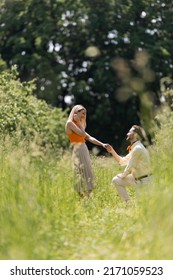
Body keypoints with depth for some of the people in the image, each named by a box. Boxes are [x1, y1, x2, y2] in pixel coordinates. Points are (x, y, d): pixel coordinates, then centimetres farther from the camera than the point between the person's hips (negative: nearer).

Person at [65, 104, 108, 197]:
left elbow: (89, 138, 16)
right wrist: (78, 121, -5)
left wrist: (102, 144, 9)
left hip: (84, 151, 9)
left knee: (86, 176, 7)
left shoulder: (78, 124, 20)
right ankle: (81, 198, -11)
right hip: (77, 150, -9)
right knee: (81, 175, -12)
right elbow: (82, 133, -16)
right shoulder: (70, 123, -6)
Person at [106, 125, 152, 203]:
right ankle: (128, 202, 18)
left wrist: (123, 175, 1)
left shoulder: (137, 149, -23)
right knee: (116, 180, 18)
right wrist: (112, 151, 8)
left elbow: (129, 168, -18)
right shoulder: (134, 148, 10)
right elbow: (122, 161, 18)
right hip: (137, 177, 10)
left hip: (143, 181, -10)